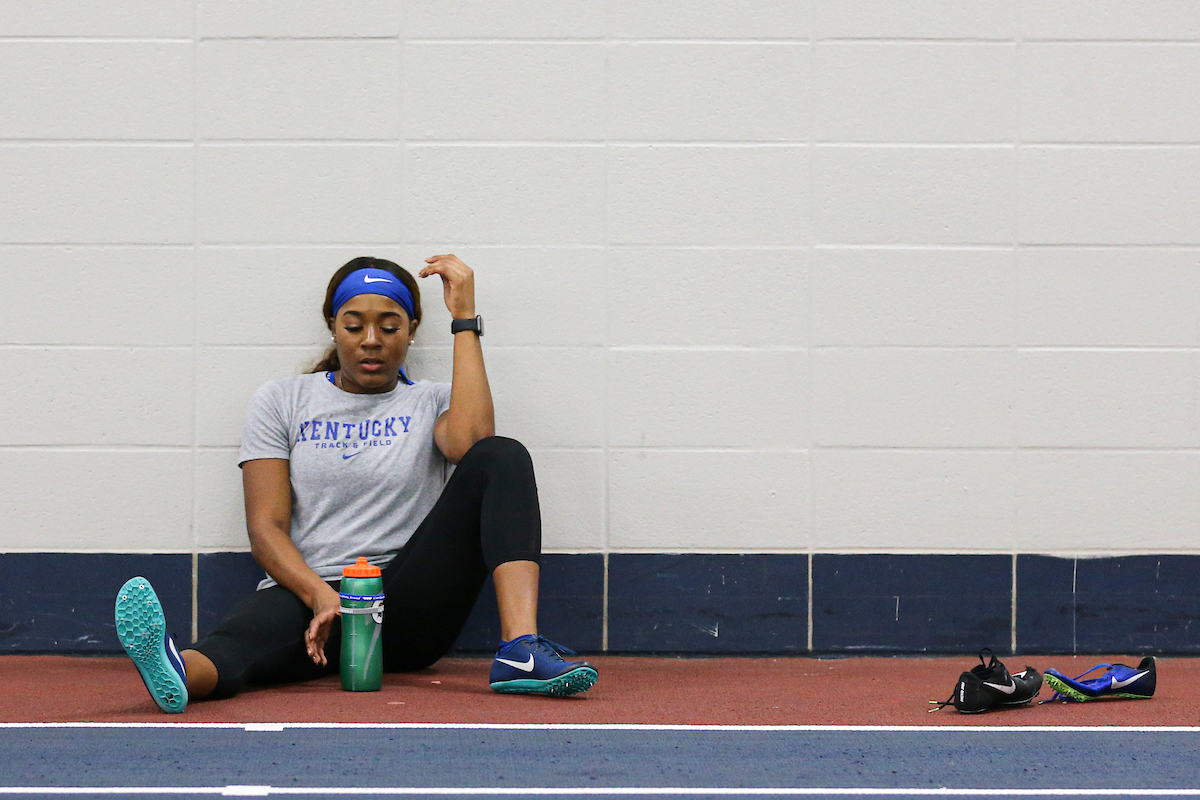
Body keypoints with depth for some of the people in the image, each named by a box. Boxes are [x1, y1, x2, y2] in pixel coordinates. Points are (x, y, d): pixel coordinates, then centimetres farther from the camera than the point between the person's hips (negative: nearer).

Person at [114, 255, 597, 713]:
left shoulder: (432, 403, 15)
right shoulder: (282, 401, 14)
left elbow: (470, 442, -12)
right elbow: (266, 525, 2)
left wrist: (465, 318, -5)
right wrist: (321, 595, -19)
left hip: (408, 604, 1)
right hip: (305, 592, -1)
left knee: (503, 457, -18)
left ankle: (520, 649, -37)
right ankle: (181, 672, -75)